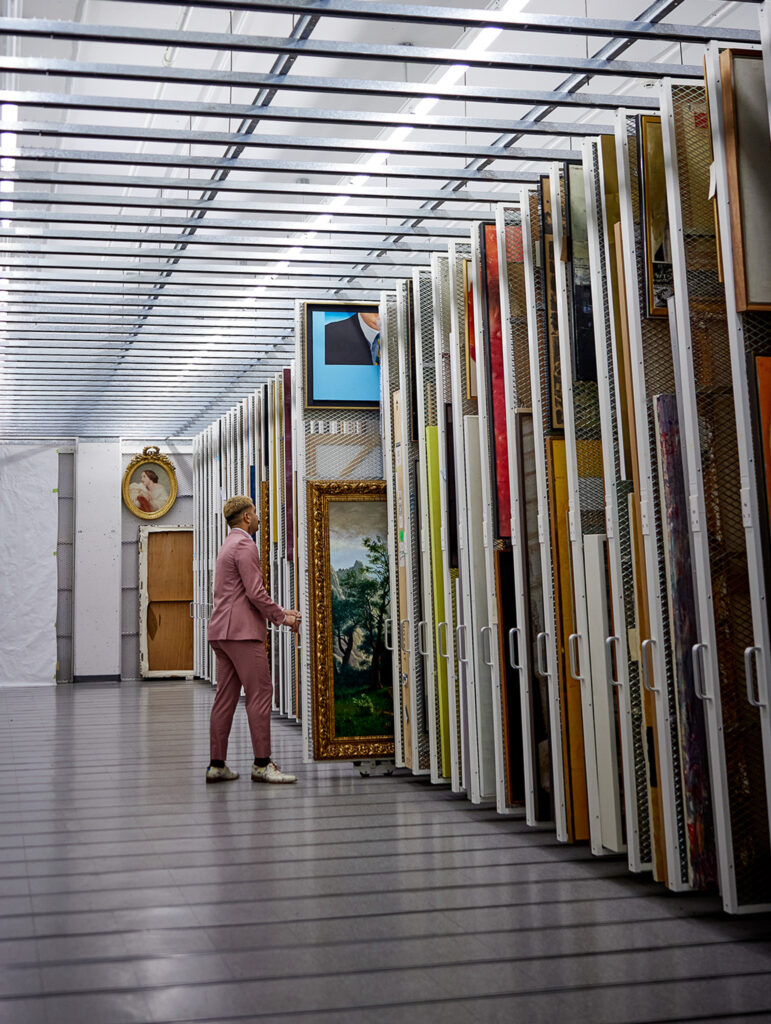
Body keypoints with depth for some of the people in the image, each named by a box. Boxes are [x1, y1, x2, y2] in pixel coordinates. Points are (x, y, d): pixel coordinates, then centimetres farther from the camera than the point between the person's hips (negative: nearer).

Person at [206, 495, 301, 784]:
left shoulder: (229, 545, 23)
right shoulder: (244, 545, -9)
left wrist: (280, 611, 21)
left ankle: (217, 765, 8)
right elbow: (255, 593, -16)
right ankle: (262, 764, -9)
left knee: (226, 696, 8)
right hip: (242, 630, -10)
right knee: (260, 693, -8)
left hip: (222, 631, 10)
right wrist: (281, 617, -4)